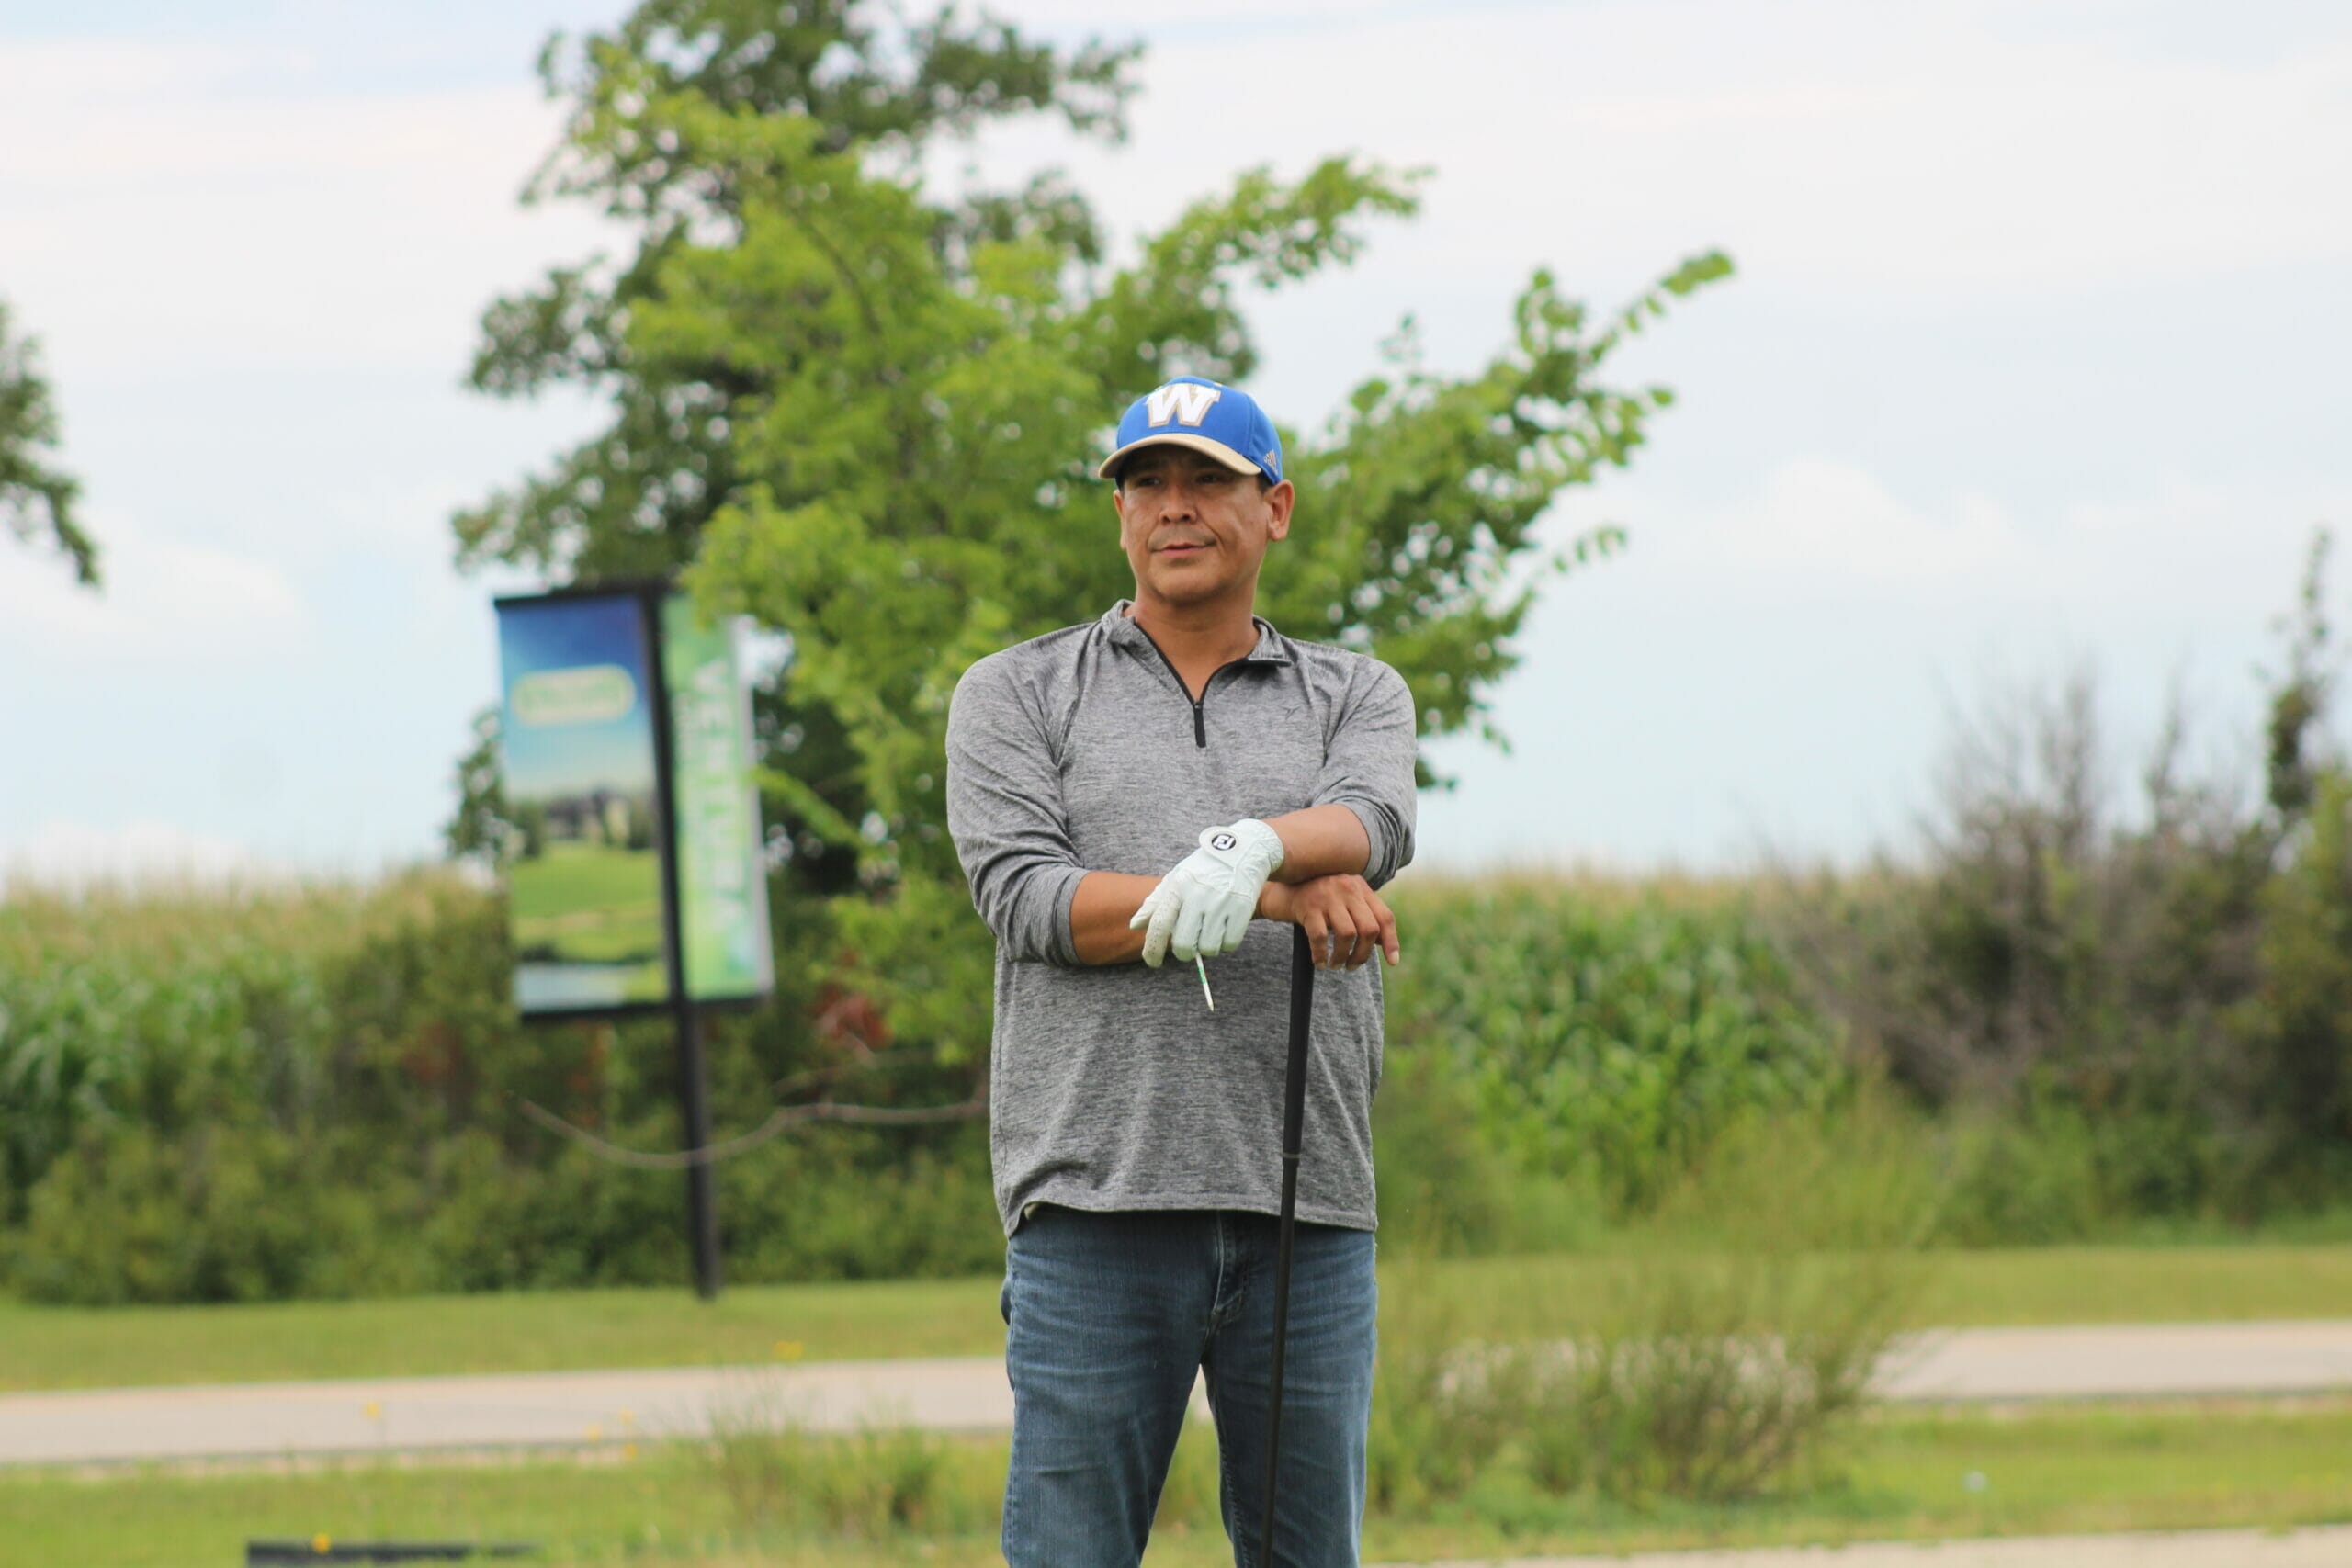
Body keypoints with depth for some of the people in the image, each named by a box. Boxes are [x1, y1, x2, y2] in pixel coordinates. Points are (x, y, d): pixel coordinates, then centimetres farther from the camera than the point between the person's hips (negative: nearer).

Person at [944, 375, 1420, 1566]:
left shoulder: (1356, 696, 17)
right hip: (1095, 1200, -2)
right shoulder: (1015, 695, 12)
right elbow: (1025, 898, -4)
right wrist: (1281, 895, -13)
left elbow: (1373, 825, -6)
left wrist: (1255, 845, -30)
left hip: (1308, 1205, 2)